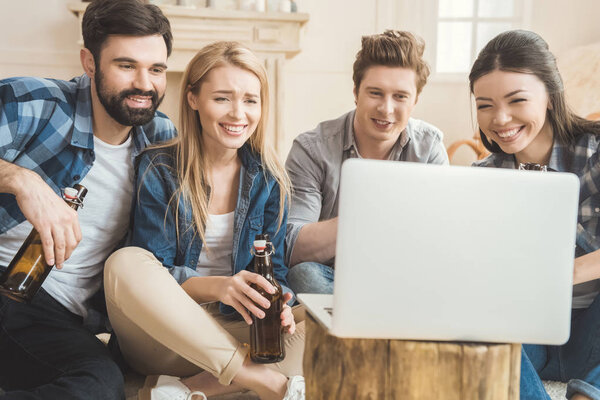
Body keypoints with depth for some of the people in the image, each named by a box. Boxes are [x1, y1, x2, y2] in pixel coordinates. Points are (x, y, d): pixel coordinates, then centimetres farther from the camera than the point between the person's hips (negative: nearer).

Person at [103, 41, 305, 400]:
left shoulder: (269, 179, 3)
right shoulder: (158, 169, -6)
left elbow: (273, 267, 2)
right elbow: (153, 273, -11)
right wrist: (215, 286, -31)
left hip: (232, 334, 2)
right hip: (163, 334, -2)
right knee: (126, 263, -33)